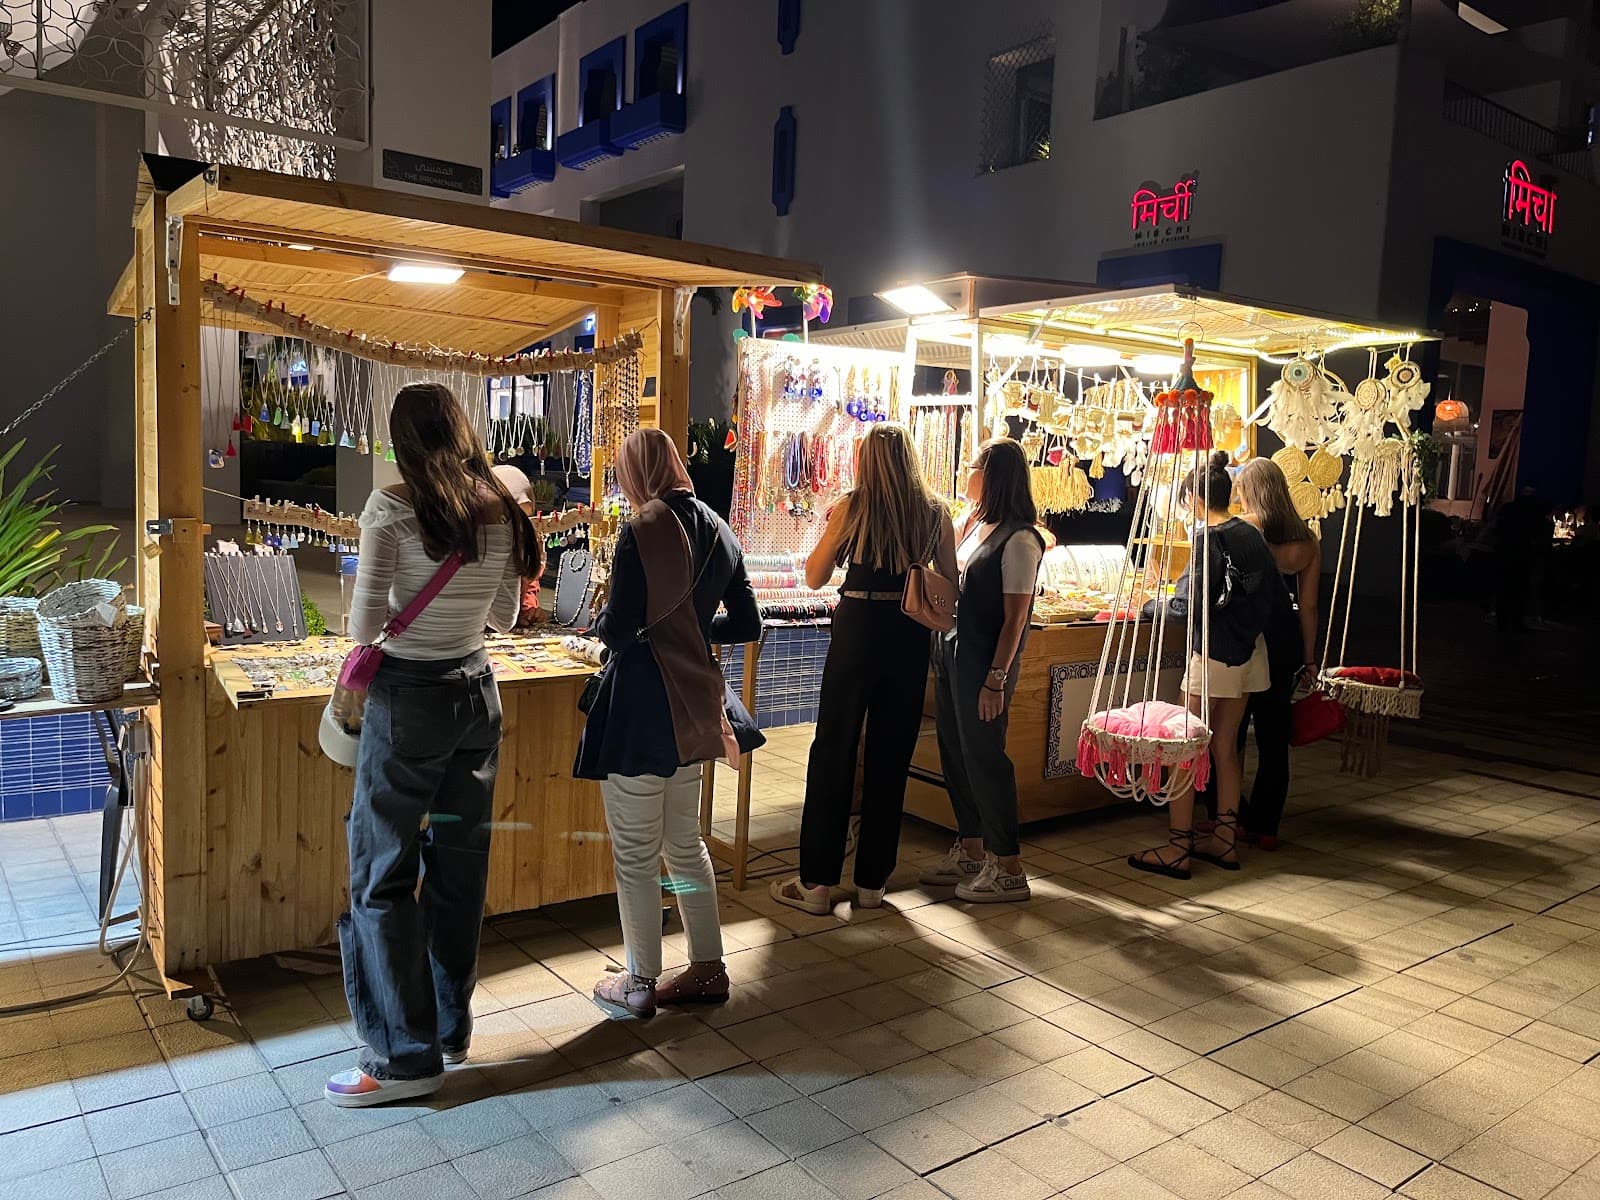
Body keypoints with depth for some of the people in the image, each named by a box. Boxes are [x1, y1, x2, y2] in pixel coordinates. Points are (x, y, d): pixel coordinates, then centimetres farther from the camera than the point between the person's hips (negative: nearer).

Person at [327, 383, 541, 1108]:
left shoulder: (392, 506, -13)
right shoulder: (500, 511, 2)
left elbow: (364, 625, -14)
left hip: (408, 697, -6)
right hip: (477, 693, 6)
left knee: (383, 873, 5)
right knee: (460, 863, 15)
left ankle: (405, 1055, 10)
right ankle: (453, 1026, 29)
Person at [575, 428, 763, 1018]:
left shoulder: (643, 529, -15)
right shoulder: (718, 531, 7)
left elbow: (618, 630, -19)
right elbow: (746, 624, 11)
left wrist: (601, 616, 3)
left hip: (641, 704, -8)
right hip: (692, 706, 8)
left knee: (635, 854, 6)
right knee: (686, 843, 20)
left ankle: (640, 984, 19)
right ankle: (708, 969, 28)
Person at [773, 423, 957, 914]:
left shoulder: (852, 506, -5)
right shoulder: (935, 511, 2)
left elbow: (815, 577, 1)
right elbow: (950, 582, 8)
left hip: (858, 630, -3)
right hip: (911, 638, 3)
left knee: (833, 751, 6)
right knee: (890, 759, 11)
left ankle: (817, 882, 9)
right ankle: (872, 881, 19)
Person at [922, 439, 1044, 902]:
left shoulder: (1019, 540, -14)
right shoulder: (975, 525, 10)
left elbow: (1014, 619, -16)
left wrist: (997, 679, -17)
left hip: (984, 664, -8)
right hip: (951, 655, 8)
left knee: (984, 758, -2)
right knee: (955, 755, 13)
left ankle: (1009, 869, 10)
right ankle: (970, 853, 27)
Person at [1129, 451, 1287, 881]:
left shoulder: (1209, 538, -14)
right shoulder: (1252, 535, 9)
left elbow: (1193, 602, -18)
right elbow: (1277, 595, 10)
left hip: (1214, 653, -8)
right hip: (1250, 652, 8)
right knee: (1225, 746, 14)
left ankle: (1177, 848, 1)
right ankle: (1224, 840, 21)